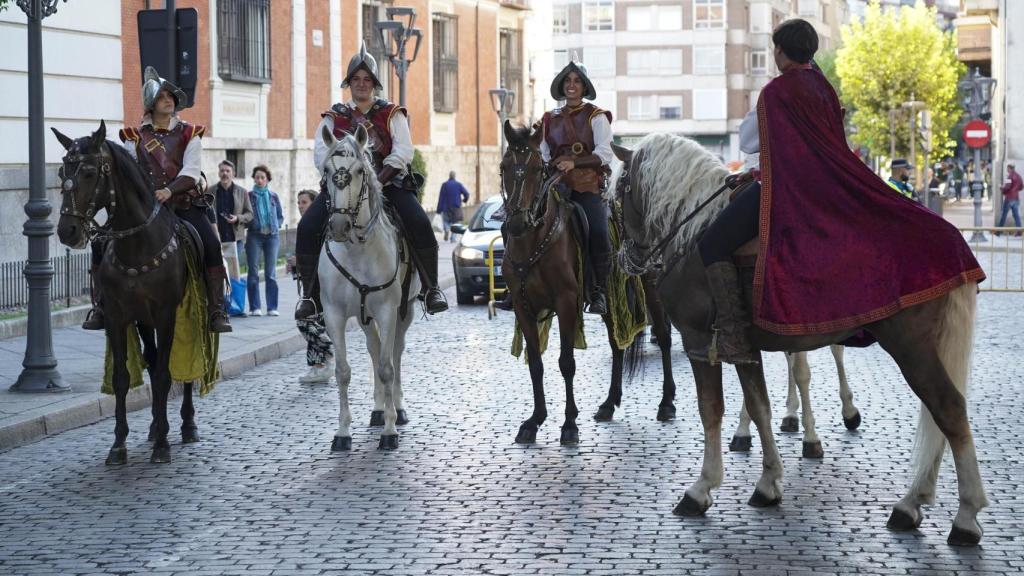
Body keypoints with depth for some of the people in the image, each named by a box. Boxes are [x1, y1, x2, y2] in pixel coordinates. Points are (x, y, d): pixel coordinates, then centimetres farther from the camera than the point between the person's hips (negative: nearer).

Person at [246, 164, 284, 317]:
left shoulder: (273, 197, 11)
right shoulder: (248, 196, 4)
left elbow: (281, 217, 15)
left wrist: (274, 227, 0)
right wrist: (251, 225, -12)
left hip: (272, 236, 2)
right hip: (254, 236, -2)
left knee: (271, 273, 2)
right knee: (253, 273, -3)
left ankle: (272, 307, 4)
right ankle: (255, 308, 1)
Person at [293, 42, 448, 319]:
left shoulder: (391, 114, 9)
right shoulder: (334, 117, 12)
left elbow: (403, 153, -3)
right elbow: (321, 155, 1)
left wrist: (379, 180, -17)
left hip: (387, 182, -1)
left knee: (420, 224, -26)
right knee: (307, 227, -21)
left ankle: (431, 288, -11)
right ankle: (310, 294, -9)